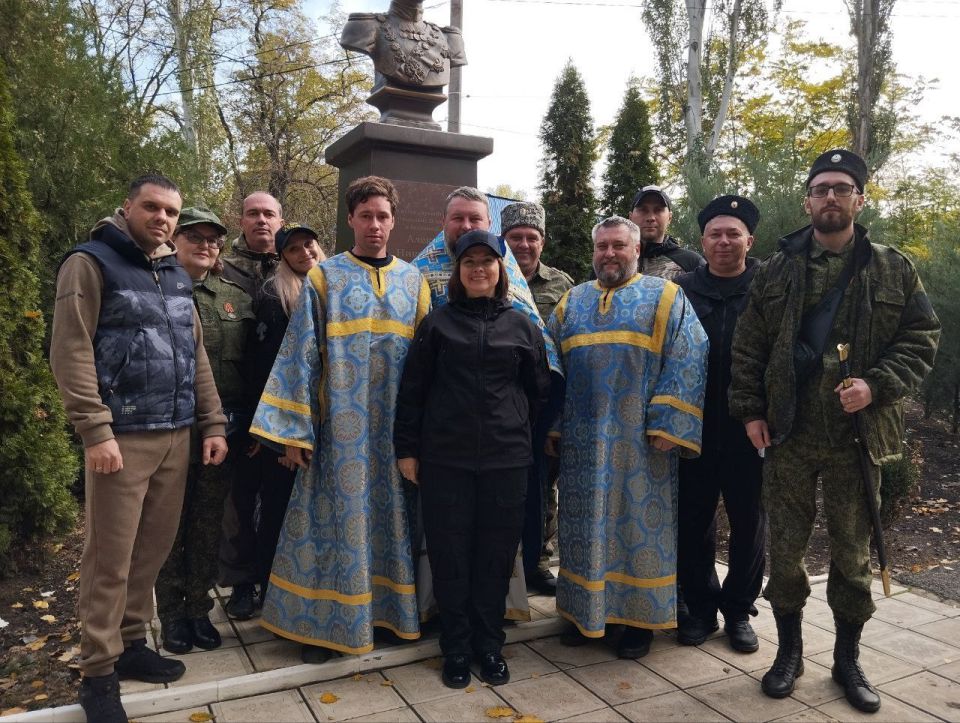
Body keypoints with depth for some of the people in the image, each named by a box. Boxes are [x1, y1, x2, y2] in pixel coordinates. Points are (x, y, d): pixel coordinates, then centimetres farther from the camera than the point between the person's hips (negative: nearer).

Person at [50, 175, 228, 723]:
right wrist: (96, 431, -17)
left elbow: (197, 354, 18)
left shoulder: (177, 275, 17)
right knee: (111, 559, 0)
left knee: (154, 549, 12)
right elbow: (71, 352, -10)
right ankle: (99, 673, 14)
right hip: (123, 436, -6)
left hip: (176, 436, 6)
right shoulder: (91, 263, -3)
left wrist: (213, 423, 12)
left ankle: (131, 643, 28)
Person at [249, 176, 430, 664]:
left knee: (394, 518, 10)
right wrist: (293, 430, -9)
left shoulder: (413, 281, 9)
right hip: (341, 428, -2)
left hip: (398, 427, 3)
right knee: (337, 519, 4)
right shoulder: (323, 278, 1)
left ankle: (393, 607, 27)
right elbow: (300, 355, -3)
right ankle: (323, 623, 18)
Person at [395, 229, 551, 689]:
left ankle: (490, 646, 26)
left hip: (506, 459, 1)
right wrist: (407, 448, 1)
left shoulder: (522, 326, 8)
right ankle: (456, 648, 22)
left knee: (496, 555, 8)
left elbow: (539, 391, 15)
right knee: (449, 555, 6)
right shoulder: (438, 322, 5)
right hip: (444, 458, -1)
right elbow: (412, 389, 4)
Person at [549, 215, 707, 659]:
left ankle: (640, 615, 20)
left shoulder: (666, 299, 1)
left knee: (640, 522, 5)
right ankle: (585, 608, 25)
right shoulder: (571, 303, 13)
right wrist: (551, 425, 6)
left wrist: (668, 425, -15)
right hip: (582, 441, 4)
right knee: (586, 523, 11)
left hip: (639, 443, -3)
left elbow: (687, 363, -8)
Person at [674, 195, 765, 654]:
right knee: (693, 521, 9)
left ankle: (739, 611, 29)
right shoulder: (683, 290, 4)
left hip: (749, 428, -1)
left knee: (748, 523, 11)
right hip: (694, 428, 1)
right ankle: (699, 608, 26)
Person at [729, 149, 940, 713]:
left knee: (853, 552, 11)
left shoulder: (893, 270, 3)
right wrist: (750, 409, -3)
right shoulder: (778, 271, 4)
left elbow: (923, 338, 1)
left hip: (857, 435, 0)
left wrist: (877, 386, -14)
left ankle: (848, 657, 30)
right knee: (785, 549, 8)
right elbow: (748, 347, 5)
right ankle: (789, 651, 27)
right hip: (788, 434, 1)